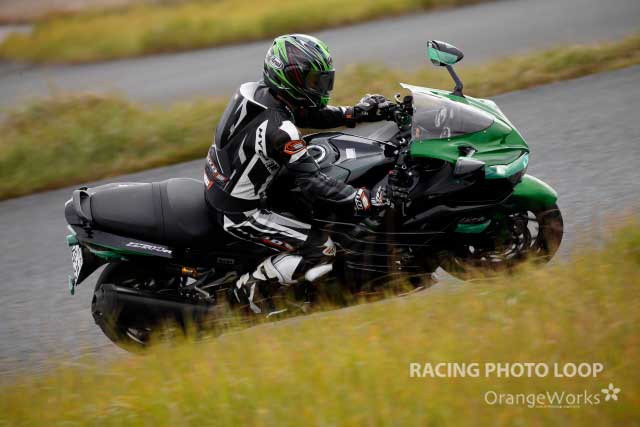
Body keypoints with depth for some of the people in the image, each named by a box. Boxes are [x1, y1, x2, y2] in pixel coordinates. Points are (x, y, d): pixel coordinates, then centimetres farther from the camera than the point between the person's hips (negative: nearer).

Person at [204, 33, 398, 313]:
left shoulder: (257, 91, -3)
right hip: (238, 214, -9)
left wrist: (357, 112, 2)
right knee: (321, 250, -9)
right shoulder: (280, 130, -29)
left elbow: (308, 114, 10)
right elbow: (313, 184, -29)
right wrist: (368, 201, -29)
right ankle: (247, 289, -4)